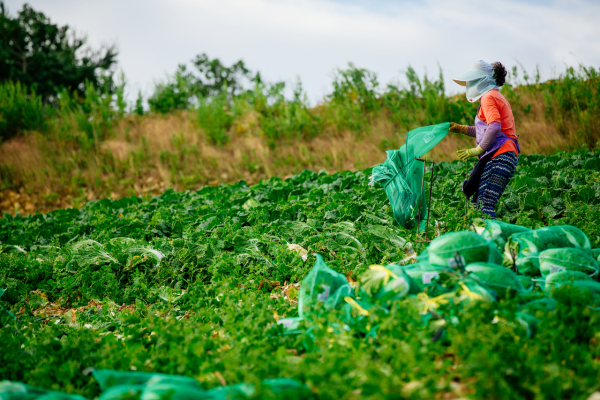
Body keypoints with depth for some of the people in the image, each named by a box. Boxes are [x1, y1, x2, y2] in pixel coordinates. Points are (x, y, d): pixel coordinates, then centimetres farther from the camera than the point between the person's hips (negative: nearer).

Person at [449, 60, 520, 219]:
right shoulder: (497, 96, 27)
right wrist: (461, 129, 27)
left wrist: (478, 150, -15)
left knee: (485, 205, -18)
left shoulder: (488, 97, -4)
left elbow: (494, 127, -19)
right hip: (505, 156, 10)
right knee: (476, 203, 5)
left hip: (499, 156, -10)